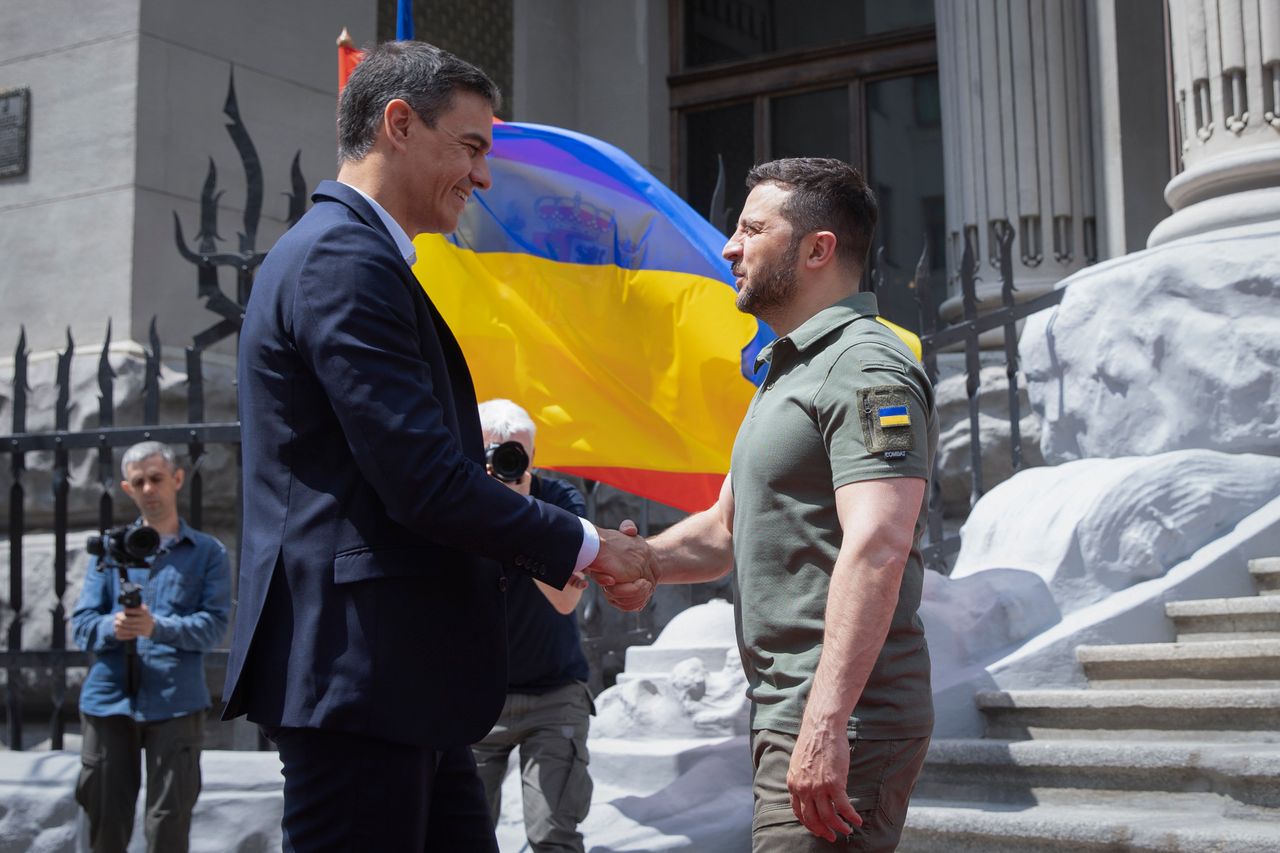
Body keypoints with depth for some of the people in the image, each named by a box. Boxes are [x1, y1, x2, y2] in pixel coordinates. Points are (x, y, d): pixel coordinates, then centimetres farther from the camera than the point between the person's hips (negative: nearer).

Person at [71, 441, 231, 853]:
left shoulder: (208, 552, 8)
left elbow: (214, 624, -4)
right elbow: (82, 623, 6)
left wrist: (157, 627, -21)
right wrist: (112, 628, -17)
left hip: (175, 703, -2)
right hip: (108, 699, 2)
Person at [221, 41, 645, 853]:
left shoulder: (354, 253, 19)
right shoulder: (343, 259, -14)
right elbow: (426, 483, -21)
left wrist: (563, 558, 14)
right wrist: (582, 545, -6)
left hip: (402, 679, 11)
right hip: (358, 672, -11)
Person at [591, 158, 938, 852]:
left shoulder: (866, 369, -12)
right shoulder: (788, 372, 22)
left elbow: (877, 548, -25)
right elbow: (726, 527, 23)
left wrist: (826, 723, -32)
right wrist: (647, 561, 2)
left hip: (839, 726, -10)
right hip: (786, 717, 10)